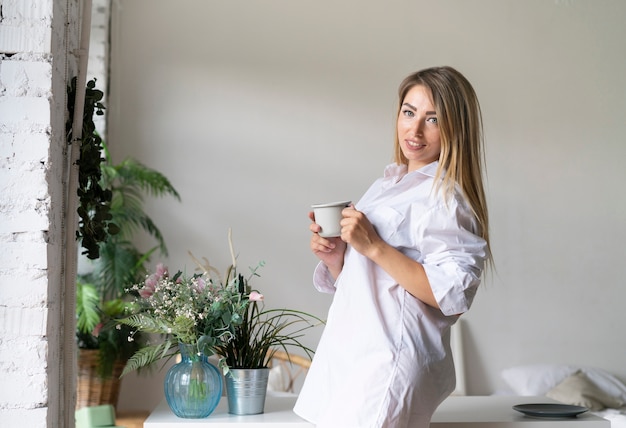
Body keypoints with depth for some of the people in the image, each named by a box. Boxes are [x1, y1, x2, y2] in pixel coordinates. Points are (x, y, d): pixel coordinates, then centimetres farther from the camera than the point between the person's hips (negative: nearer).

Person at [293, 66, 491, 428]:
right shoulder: (387, 185, 15)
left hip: (388, 366, -8)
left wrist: (374, 247, -22)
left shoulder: (444, 197, -11)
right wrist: (334, 257, 0)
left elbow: (452, 295, -22)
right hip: (346, 356, 8)